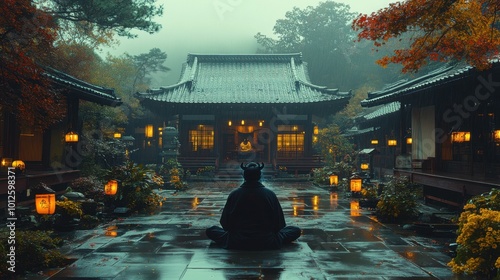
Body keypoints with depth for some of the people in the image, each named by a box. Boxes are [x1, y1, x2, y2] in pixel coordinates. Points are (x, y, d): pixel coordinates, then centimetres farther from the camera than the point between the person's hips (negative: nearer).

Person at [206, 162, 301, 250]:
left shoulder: (234, 194, -9)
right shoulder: (270, 194, -10)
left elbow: (224, 223, -2)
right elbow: (280, 224, -4)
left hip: (237, 243, 0)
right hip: (267, 243, 0)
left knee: (210, 230, 17)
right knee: (296, 230, 16)